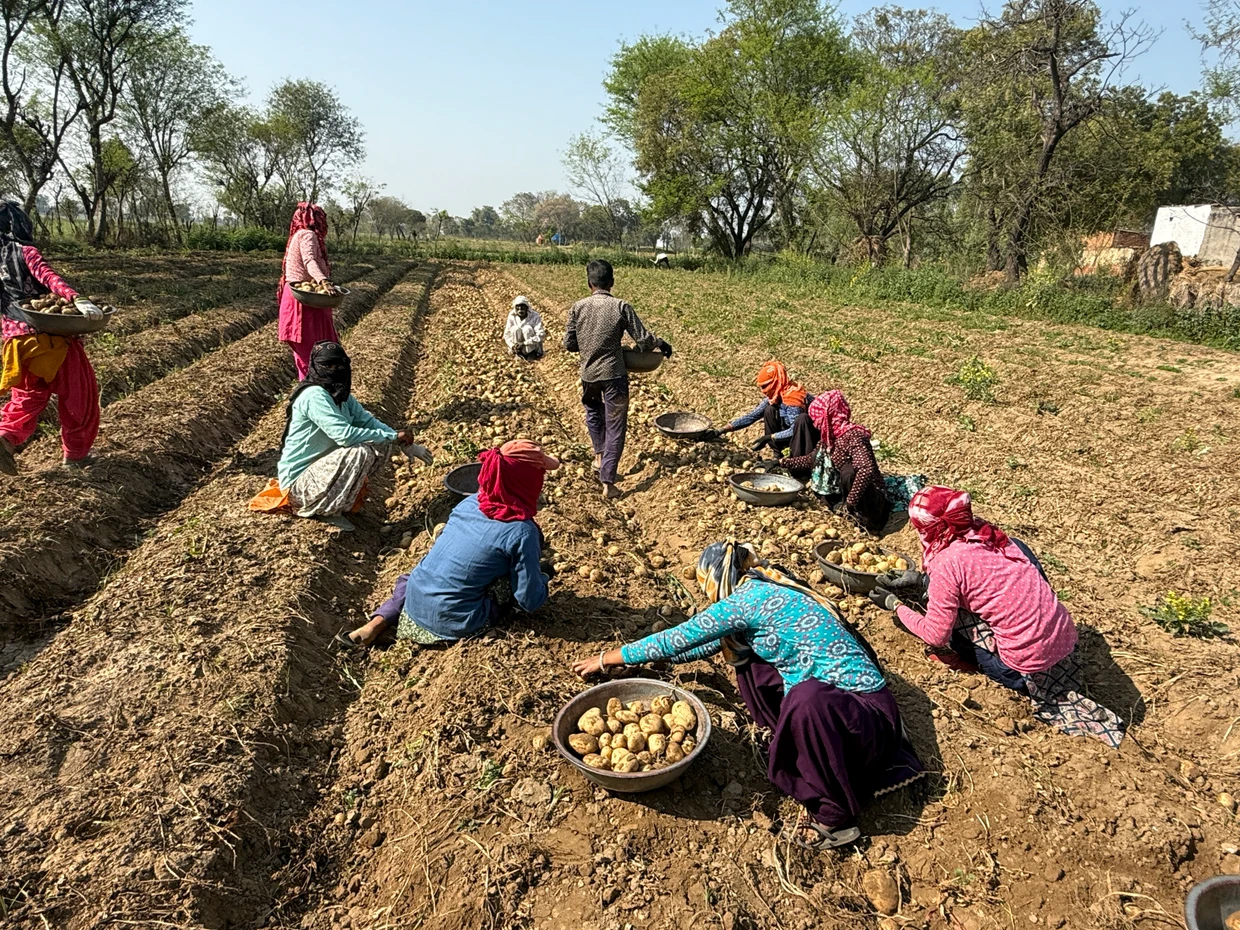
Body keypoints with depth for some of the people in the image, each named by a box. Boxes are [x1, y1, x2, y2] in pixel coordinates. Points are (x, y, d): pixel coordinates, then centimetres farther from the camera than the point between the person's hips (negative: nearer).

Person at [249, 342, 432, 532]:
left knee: (379, 444, 0)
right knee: (362, 451, -27)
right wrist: (393, 436, -23)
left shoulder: (341, 394, 2)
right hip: (299, 482, -8)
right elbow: (345, 435, -31)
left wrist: (406, 443, -11)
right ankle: (329, 510, -8)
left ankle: (341, 493, 8)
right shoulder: (314, 395, -23)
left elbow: (369, 422, 3)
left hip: (320, 466, 8)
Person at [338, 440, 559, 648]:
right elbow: (531, 602, -11)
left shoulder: (469, 503, 2)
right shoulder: (521, 531, -18)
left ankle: (380, 621, 16)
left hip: (414, 603, 4)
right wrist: (542, 578, 12)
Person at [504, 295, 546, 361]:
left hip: (533, 345, -3)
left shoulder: (535, 316, -20)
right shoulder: (512, 316, -11)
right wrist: (512, 346, -25)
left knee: (527, 329, -28)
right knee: (515, 329, -24)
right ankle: (519, 353, -7)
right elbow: (507, 335, -6)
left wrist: (524, 343, -32)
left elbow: (541, 335, -27)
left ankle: (531, 353, -13)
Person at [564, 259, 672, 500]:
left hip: (588, 373, 3)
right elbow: (643, 339, -11)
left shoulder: (578, 307, -4)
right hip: (613, 374, -3)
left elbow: (569, 343, 2)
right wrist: (661, 344, 9)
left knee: (594, 412, 34)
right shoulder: (621, 307, -11)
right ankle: (608, 483, 2)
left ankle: (599, 455, 34)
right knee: (615, 428, 4)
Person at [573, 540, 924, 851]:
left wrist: (609, 658, 2)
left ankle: (835, 818, -18)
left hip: (867, 710, -9)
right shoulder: (769, 589, 9)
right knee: (747, 656, 9)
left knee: (808, 698, -39)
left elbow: (677, 640, -11)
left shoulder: (748, 599, -18)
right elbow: (709, 644, 22)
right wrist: (650, 656, 26)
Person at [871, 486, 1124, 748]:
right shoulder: (983, 531, 3)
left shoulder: (947, 563, -17)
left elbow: (935, 635, -11)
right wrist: (920, 579, 20)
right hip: (1066, 638, 6)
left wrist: (895, 604, 2)